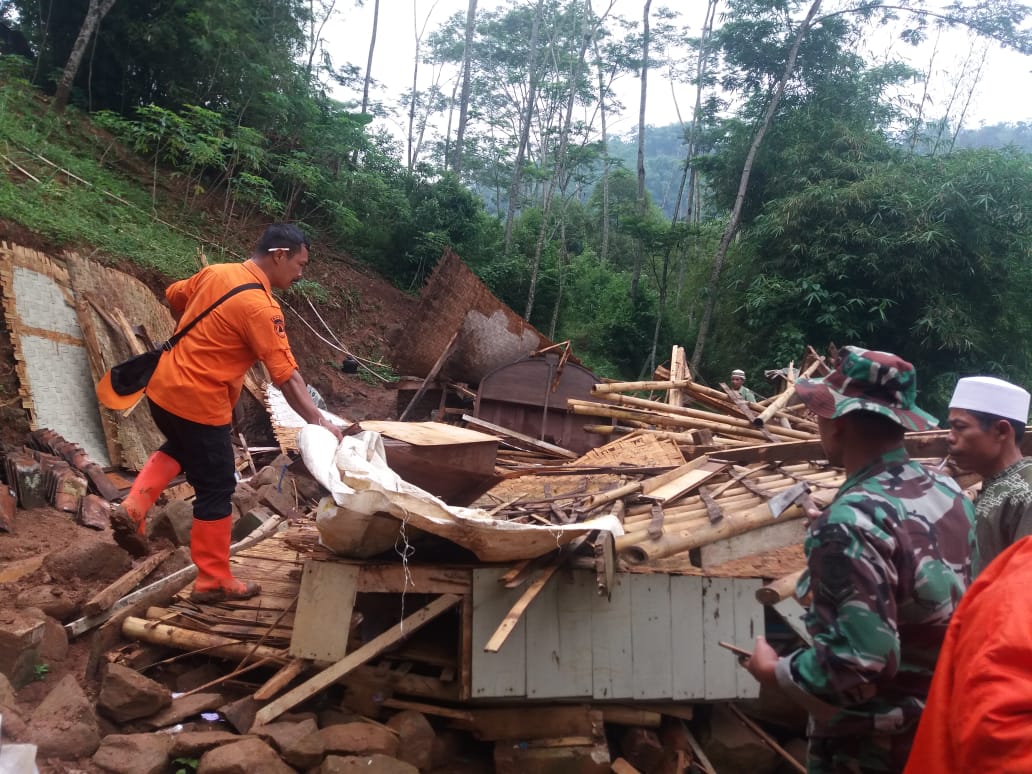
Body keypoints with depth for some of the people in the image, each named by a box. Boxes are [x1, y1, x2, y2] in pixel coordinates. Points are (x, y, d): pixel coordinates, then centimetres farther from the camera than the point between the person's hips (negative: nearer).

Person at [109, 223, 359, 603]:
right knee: (216, 489, 4)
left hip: (162, 386, 9)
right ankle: (213, 581, 14)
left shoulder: (215, 272, 3)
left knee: (179, 448, 35)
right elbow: (286, 376, -24)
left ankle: (132, 509, 19)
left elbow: (173, 296, 21)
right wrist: (319, 422, -23)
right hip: (197, 402, -8)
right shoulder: (261, 307, -20)